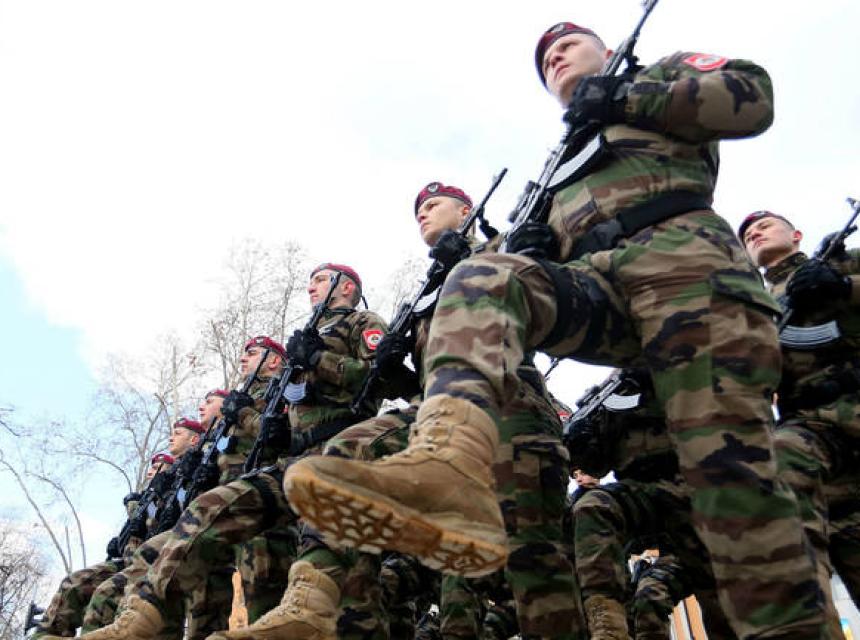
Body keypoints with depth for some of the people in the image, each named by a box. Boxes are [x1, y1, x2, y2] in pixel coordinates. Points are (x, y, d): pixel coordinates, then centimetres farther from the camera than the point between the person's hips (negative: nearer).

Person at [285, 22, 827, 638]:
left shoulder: (664, 72, 29)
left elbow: (752, 93, 9)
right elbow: (559, 245, 30)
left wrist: (626, 97, 3)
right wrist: (536, 241, 5)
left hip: (682, 253, -3)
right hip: (593, 282, 4)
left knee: (727, 459, -18)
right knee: (483, 276, -27)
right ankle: (451, 470, -51)